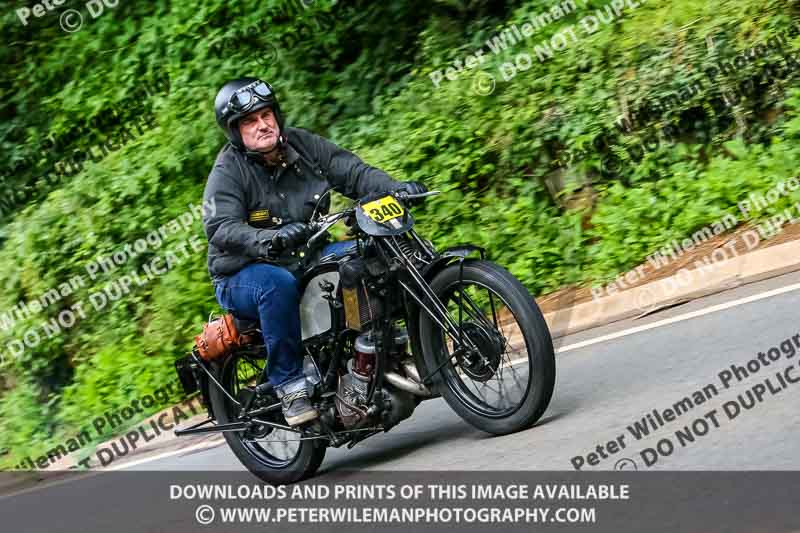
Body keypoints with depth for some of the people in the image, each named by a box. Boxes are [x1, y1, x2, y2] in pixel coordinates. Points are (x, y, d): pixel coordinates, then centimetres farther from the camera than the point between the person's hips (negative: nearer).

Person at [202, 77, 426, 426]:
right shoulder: (228, 171, -12)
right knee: (278, 285, -37)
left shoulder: (302, 145, 3)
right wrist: (270, 240, -45)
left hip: (308, 260, 5)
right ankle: (290, 384, -27)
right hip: (244, 275, -5)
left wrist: (395, 187, -20)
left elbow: (353, 172, 0)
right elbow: (220, 228, -26)